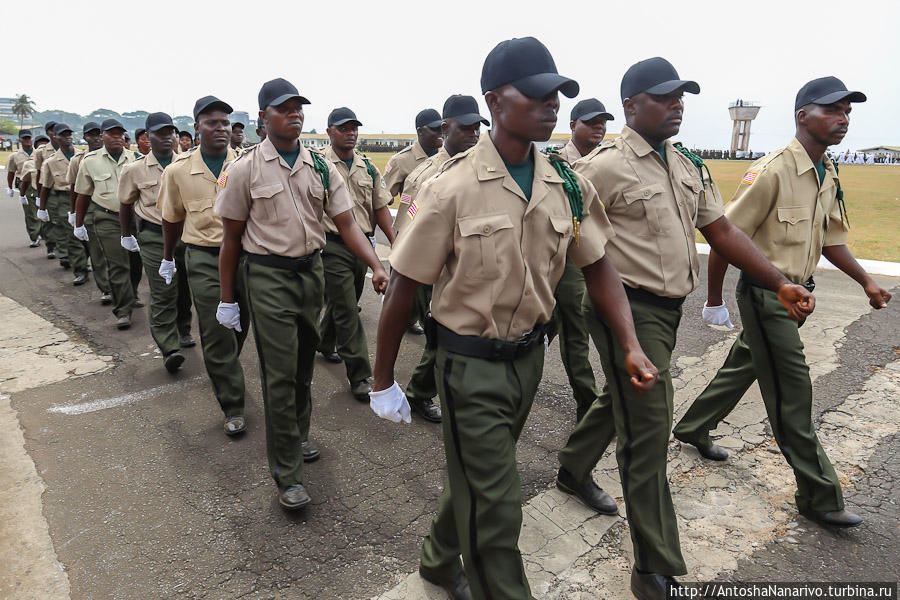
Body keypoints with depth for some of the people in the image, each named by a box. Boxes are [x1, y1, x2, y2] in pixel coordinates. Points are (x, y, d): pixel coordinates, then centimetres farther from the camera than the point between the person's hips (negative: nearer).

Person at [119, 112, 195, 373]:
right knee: (163, 293, -7)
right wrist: (127, 236, 19)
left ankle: (183, 331, 34)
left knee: (185, 289, 12)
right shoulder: (134, 170, 2)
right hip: (154, 237, -2)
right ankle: (169, 349, -5)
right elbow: (126, 204, 15)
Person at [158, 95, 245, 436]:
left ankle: (227, 372, 47)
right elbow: (172, 219, 13)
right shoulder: (179, 170, 0)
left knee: (240, 328, 16)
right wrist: (168, 259, 21)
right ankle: (233, 409, 11)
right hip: (204, 260, -1)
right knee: (216, 337, -1)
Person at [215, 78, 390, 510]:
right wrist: (227, 299, -1)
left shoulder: (321, 167, 5)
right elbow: (231, 237, -2)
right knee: (280, 376, -3)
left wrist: (376, 266, -16)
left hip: (312, 272, 4)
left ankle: (298, 436, 40)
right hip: (269, 278, -4)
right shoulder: (245, 169, -5)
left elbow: (346, 223, 0)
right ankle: (287, 476, 8)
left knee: (303, 366, 17)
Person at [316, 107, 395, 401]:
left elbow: (380, 206, 12)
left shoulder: (368, 167, 12)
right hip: (333, 247, -6)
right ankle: (359, 375, 1)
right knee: (346, 310, -6)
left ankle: (324, 343, 45)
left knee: (343, 302, 18)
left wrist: (395, 241, 1)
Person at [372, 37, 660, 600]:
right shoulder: (453, 188, -17)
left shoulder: (570, 185, -2)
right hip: (471, 364, -5)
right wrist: (383, 380, -6)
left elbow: (599, 268, 5)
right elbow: (403, 289, -12)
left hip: (529, 356, 6)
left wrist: (632, 347, -8)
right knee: (497, 504, 3)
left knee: (478, 476, 24)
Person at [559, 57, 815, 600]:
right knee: (648, 432, -4)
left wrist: (781, 283, 6)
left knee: (623, 400, 23)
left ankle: (573, 470, 49)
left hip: (670, 310, 8)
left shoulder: (689, 168, 13)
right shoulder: (605, 167, -12)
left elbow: (722, 231, 13)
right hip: (629, 309, -8)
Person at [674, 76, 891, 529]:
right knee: (792, 394, -1)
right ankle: (819, 496, 13)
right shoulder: (771, 172, -19)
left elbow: (831, 239, 21)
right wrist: (714, 300, -13)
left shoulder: (829, 176, 9)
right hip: (765, 293, -9)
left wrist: (866, 281, 13)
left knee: (743, 366, 20)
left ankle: (693, 428, 40)